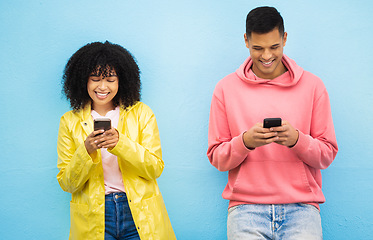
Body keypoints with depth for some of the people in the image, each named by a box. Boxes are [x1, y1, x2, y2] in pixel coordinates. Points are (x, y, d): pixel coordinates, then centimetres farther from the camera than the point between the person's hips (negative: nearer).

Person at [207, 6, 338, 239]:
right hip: (246, 206, 0)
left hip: (300, 206, 0)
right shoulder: (226, 88, 7)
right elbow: (216, 157, 6)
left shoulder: (312, 85, 7)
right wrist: (245, 141, -13)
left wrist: (296, 140, -13)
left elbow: (328, 154, 7)